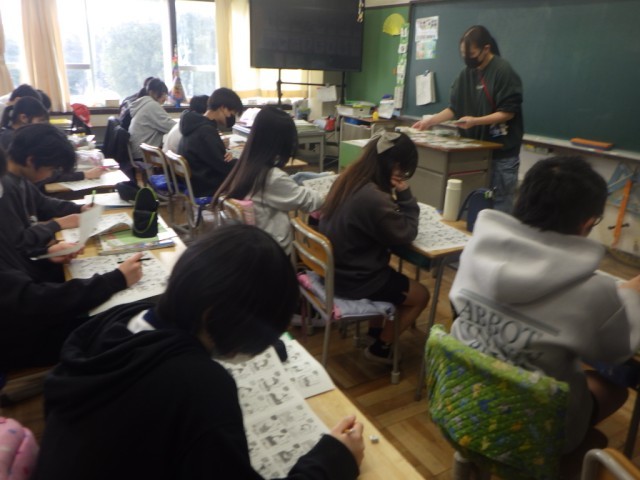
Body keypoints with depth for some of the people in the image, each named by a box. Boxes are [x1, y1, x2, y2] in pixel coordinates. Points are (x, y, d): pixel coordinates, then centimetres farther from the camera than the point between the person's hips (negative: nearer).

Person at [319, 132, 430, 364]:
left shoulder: (347, 179, -4)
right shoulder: (374, 198, -33)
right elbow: (406, 234, -18)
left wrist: (397, 197, -4)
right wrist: (405, 195, -13)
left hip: (337, 267, 9)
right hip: (355, 279, -9)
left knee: (400, 280, 30)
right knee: (420, 295, 13)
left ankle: (376, 328, 41)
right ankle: (380, 347, 26)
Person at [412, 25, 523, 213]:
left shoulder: (504, 72, -12)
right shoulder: (467, 73, 8)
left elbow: (508, 112, -15)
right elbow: (454, 108, 11)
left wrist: (475, 121, -25)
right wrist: (430, 121, -1)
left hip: (501, 152, -6)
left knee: (500, 203, 0)